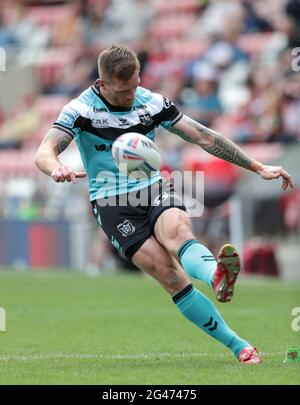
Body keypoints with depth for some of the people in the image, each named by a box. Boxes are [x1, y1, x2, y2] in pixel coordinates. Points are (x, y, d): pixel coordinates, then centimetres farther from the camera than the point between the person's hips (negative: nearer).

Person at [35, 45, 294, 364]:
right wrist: (57, 169, -41)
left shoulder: (152, 103, 5)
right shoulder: (80, 110, -5)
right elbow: (44, 153, -15)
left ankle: (217, 276, -69)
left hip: (154, 188, 2)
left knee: (176, 231, -36)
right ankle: (238, 346, -28)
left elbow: (204, 137, 9)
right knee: (170, 275, -23)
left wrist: (258, 168, 8)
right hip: (112, 205, -2)